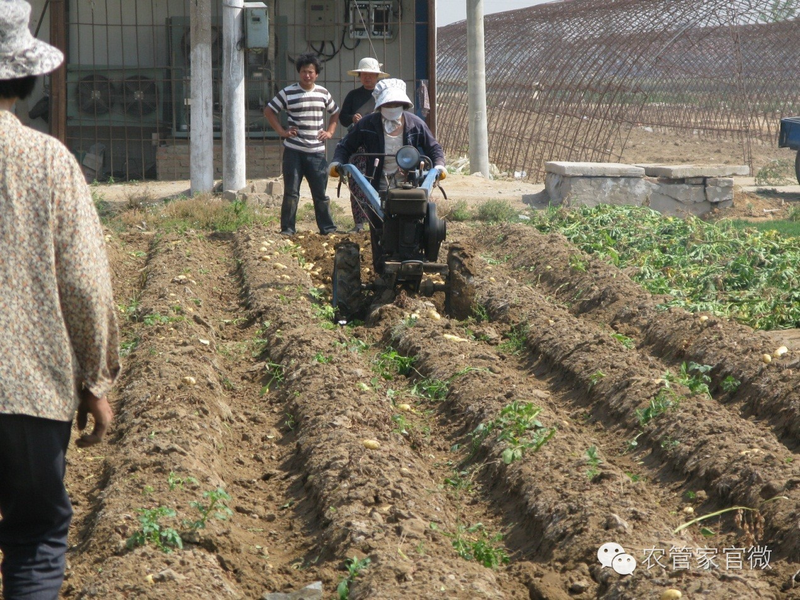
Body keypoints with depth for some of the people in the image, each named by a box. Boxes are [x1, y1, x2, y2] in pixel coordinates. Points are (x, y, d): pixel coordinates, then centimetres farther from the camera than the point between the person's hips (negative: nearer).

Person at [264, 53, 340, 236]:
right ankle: (287, 228, 6)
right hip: (293, 151, -2)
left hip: (317, 151, 2)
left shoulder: (323, 93, 9)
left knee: (321, 193, 6)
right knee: (291, 192, 1)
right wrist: (282, 131, -1)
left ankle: (327, 227, 14)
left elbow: (335, 113, 24)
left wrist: (330, 132, 10)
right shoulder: (288, 93, -1)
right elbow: (268, 111, 6)